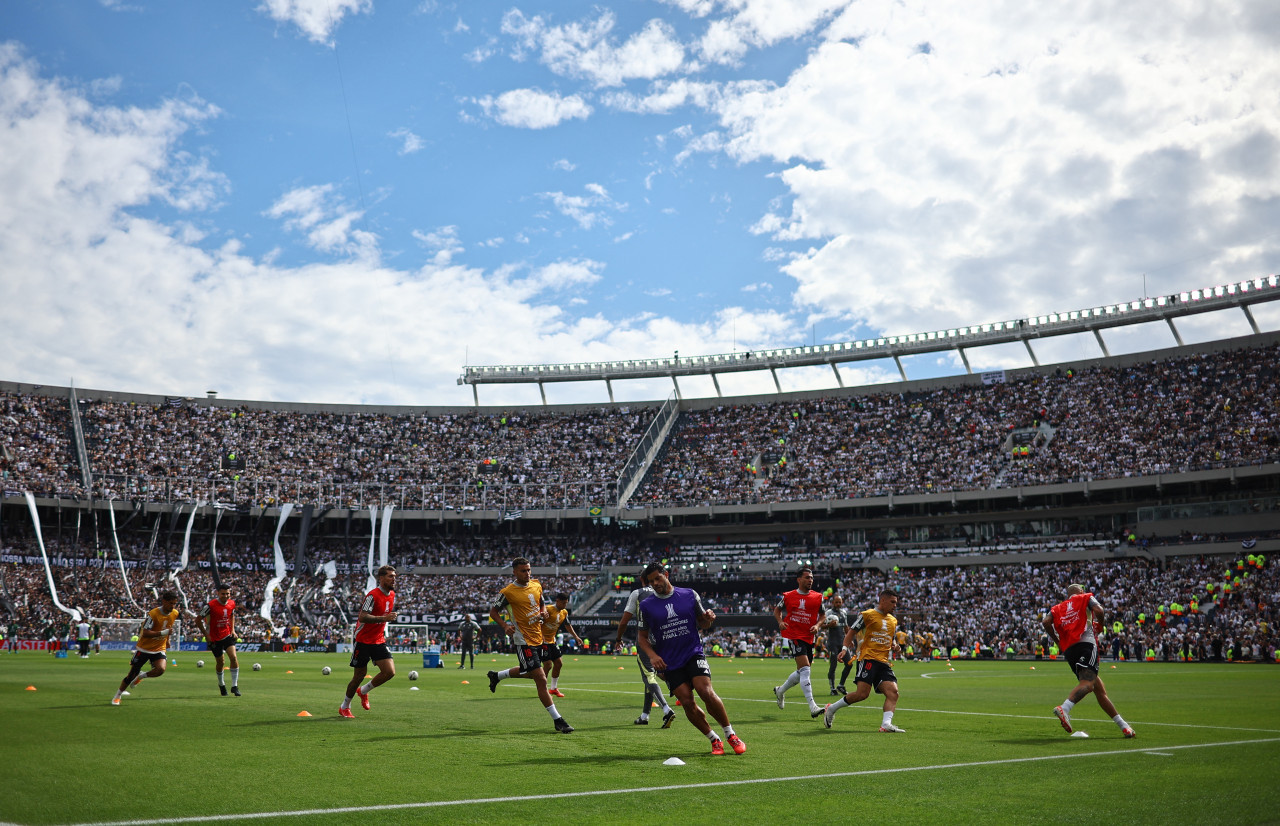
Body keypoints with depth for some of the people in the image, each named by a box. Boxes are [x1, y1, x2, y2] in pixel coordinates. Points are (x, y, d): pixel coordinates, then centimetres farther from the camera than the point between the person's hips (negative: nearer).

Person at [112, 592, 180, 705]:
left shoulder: (174, 614, -3)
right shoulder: (153, 614, -21)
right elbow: (145, 633, -26)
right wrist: (163, 633, -34)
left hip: (159, 649, 4)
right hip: (144, 648, -3)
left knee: (160, 670, -23)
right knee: (132, 674, 4)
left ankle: (141, 677, 9)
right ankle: (117, 696, 29)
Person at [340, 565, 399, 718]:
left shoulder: (392, 595, 6)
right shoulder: (373, 595, -18)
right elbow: (362, 617, -28)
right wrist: (384, 618, -35)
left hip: (379, 641, 6)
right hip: (363, 641, -6)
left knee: (390, 672, -9)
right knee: (359, 676, 2)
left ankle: (363, 691, 17)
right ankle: (344, 707, 25)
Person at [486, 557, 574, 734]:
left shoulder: (537, 585, 7)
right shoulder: (508, 592, -11)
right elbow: (493, 612, -3)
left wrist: (543, 612, 0)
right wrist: (505, 626, -20)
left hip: (538, 638, 8)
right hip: (523, 640, -8)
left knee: (530, 672, 26)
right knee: (541, 678, -11)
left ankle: (496, 676, 49)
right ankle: (557, 720, -8)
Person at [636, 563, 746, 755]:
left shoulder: (690, 595, 4)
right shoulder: (646, 605, 3)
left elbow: (702, 624, 13)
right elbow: (642, 637, 10)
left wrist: (708, 618, -10)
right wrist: (652, 655, -7)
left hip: (693, 654, -1)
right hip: (669, 663, 1)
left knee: (706, 692, -20)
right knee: (687, 702, -10)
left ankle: (730, 735, -2)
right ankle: (714, 740, 9)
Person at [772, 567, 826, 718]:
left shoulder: (818, 597, 5)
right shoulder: (788, 596, -1)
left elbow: (822, 615, 16)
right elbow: (777, 609, 14)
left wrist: (817, 625, -4)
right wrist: (780, 621, -5)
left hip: (809, 637, 5)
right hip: (794, 635, -5)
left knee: (801, 672, 14)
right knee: (805, 668, -18)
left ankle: (780, 690, 40)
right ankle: (812, 706, -21)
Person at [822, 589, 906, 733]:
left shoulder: (893, 620, 21)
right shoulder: (867, 615, 1)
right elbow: (851, 632, 2)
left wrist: (894, 645, 10)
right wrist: (844, 649, -11)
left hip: (883, 662, 7)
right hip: (868, 658, -7)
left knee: (893, 691, -13)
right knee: (862, 693, -17)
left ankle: (886, 724, -22)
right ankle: (831, 709, 1)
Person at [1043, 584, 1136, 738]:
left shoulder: (1058, 607, 26)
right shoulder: (1085, 598, 17)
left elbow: (1046, 621, 7)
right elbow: (1099, 610, -3)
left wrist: (1058, 641, 15)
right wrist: (1100, 626, 16)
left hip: (1068, 650, 6)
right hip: (1086, 643, -6)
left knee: (1099, 689, 10)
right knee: (1087, 683, -24)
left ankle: (1123, 726, 14)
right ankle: (1064, 708, -48)